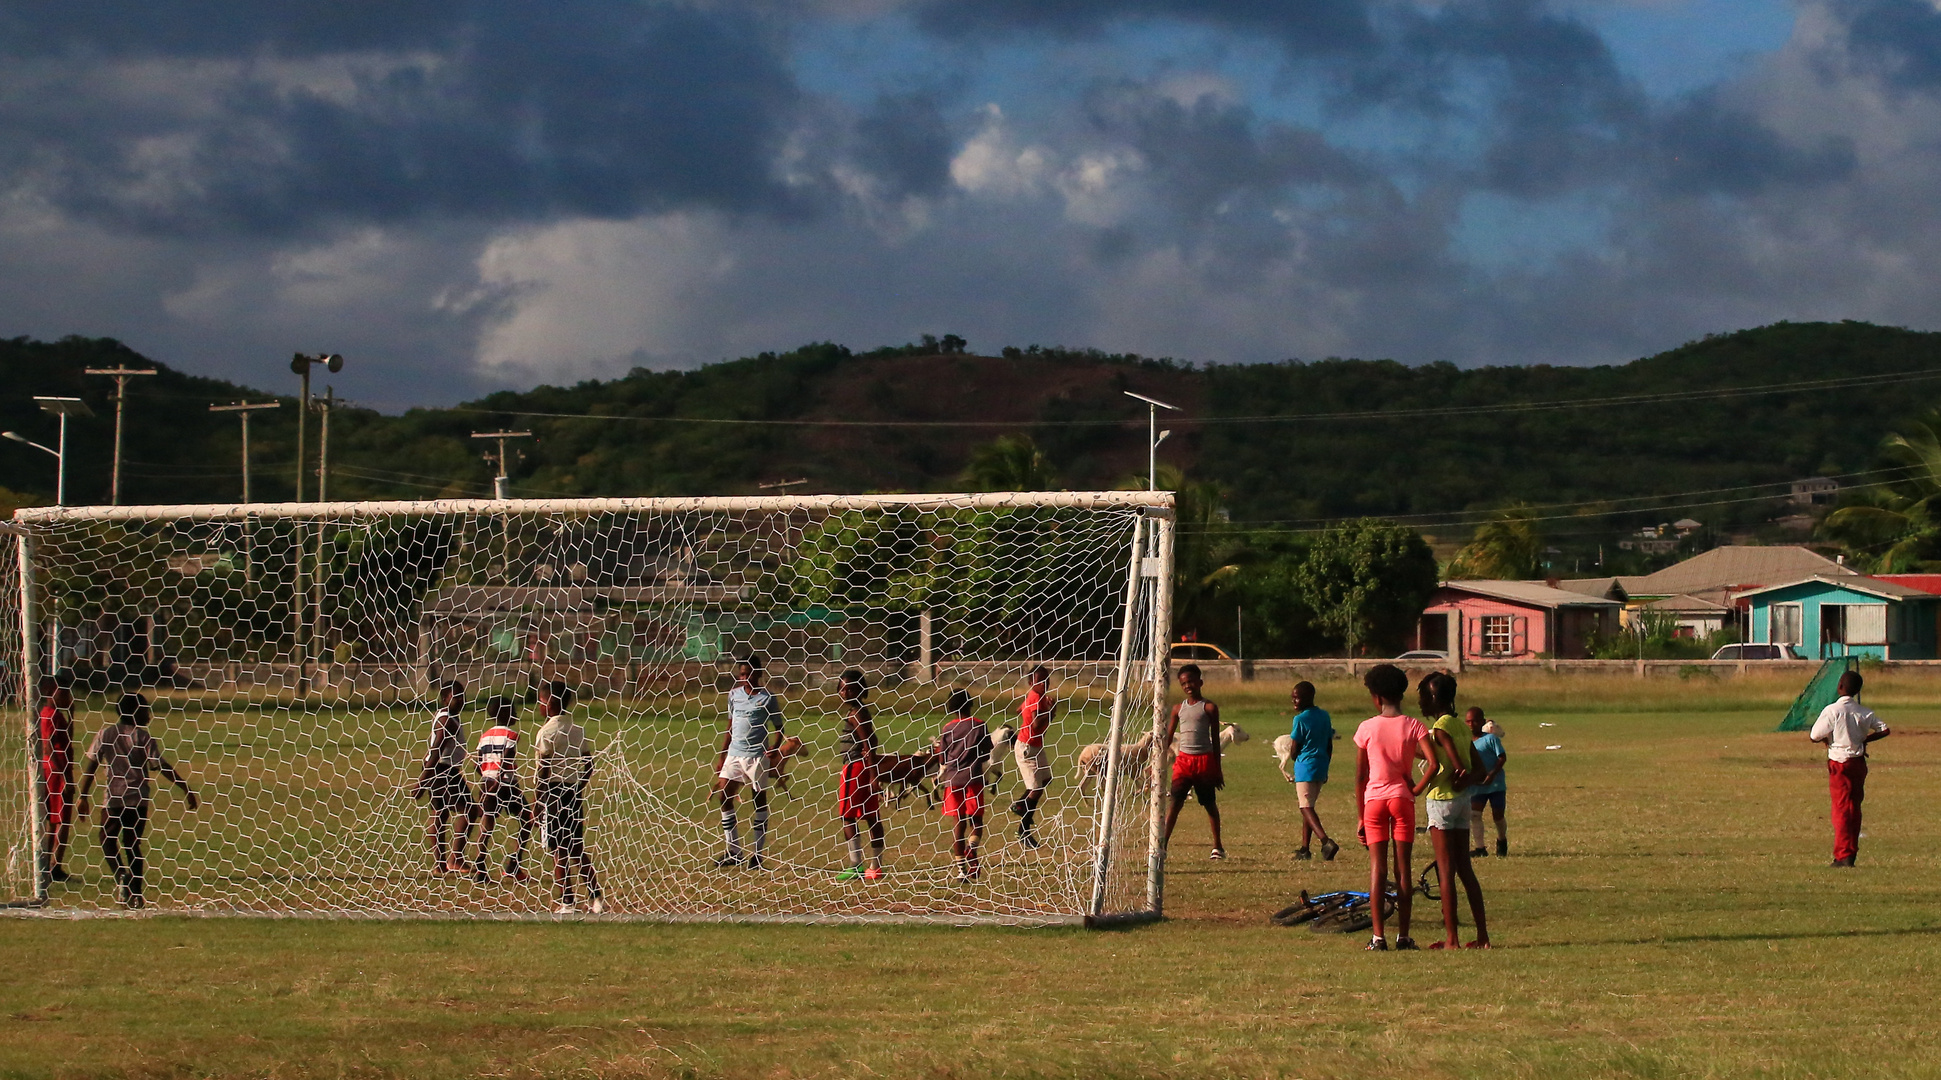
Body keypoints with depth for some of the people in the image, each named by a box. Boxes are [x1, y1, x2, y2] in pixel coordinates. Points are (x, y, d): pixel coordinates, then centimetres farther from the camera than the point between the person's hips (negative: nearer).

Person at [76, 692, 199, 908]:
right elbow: (161, 766, -8)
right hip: (138, 799, 1)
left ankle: (121, 874, -12)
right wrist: (185, 788, -5)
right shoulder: (144, 736, -3)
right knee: (133, 843, 12)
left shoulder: (106, 734, 1)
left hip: (113, 798, -1)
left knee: (108, 840, 16)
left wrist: (83, 796, 5)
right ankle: (136, 895, 8)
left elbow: (91, 766, -1)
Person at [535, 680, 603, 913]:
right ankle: (595, 898, 10)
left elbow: (544, 771, -14)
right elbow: (589, 763, 10)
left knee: (559, 851, -1)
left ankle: (566, 902, -1)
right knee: (577, 849, 13)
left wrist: (538, 802, -10)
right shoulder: (578, 729, 8)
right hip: (574, 793, 7)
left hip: (554, 792, -7)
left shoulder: (547, 732, -12)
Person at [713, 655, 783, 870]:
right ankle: (733, 852, 7)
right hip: (734, 754, 5)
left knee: (759, 800, 0)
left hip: (757, 755, -5)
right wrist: (721, 755, 17)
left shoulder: (767, 699, -4)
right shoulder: (734, 695, 10)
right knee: (724, 795, -1)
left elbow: (779, 728, 0)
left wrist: (773, 750, -16)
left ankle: (757, 854, 7)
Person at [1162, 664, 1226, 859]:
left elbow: (1215, 740, 1)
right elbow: (1168, 737, 14)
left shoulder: (1209, 708, 0)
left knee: (1209, 803, 8)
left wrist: (1218, 770, 1)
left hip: (1204, 760, -2)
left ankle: (1218, 846, 19)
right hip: (1183, 760, 2)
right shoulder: (1178, 708, 9)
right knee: (1175, 801, -9)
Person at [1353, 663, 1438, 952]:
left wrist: (1361, 818, 7)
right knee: (1403, 867, 6)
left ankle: (1378, 937, -5)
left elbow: (1360, 777, 1)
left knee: (1377, 868, 1)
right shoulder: (1413, 726, -2)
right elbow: (1433, 763, -16)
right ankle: (1403, 936, 6)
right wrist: (1417, 789, -1)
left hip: (1374, 800, 0)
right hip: (1402, 798, 0)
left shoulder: (1367, 728, -2)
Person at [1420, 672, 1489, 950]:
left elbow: (1458, 767, -22)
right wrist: (1465, 780, -4)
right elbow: (1476, 769, 12)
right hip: (1463, 800, 8)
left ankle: (1451, 938, -3)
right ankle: (1482, 935, 12)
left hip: (1442, 799, -8)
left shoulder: (1440, 728, -14)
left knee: (1445, 871, -4)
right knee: (1464, 869, 12)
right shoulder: (1460, 727, 12)